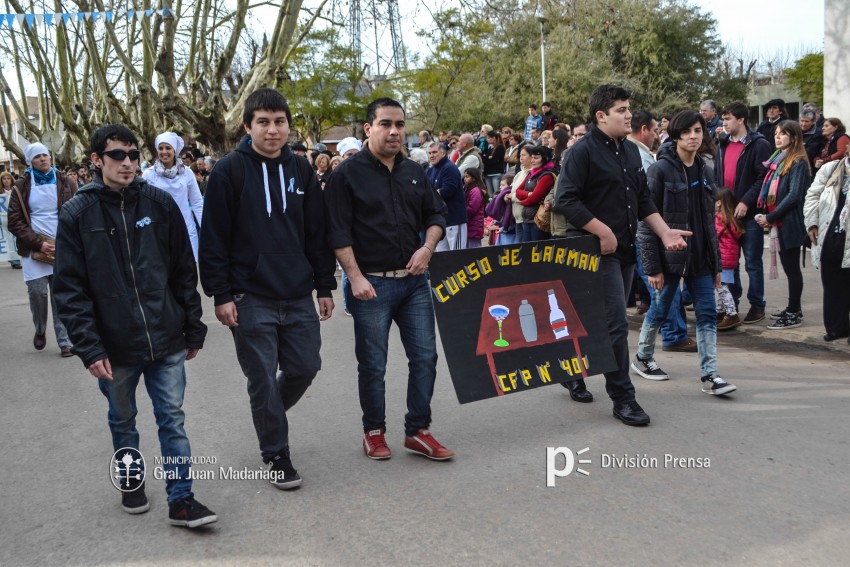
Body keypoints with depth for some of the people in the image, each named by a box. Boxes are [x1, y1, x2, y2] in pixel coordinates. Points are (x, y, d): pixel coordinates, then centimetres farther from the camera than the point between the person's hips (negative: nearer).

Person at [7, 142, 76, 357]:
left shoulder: (66, 184, 6)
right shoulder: (21, 187, 4)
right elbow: (14, 222, 1)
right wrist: (39, 243, -9)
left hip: (62, 250, 0)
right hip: (33, 250, 0)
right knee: (37, 292, -4)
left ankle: (65, 341, 3)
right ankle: (40, 330, 23)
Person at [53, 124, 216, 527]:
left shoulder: (160, 203, -1)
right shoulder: (77, 214, -5)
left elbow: (185, 271, 3)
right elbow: (70, 289, -7)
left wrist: (193, 328, 3)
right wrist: (89, 348, -13)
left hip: (166, 341, 0)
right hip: (115, 346, 0)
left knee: (172, 419, 5)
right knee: (122, 421, 18)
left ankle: (181, 499, 15)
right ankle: (131, 483, 39)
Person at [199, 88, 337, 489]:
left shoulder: (301, 169, 8)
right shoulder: (229, 170, -6)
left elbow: (317, 233, 11)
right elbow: (213, 239, -6)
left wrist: (325, 287, 9)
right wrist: (221, 295, -10)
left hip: (299, 297, 4)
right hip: (251, 299, -4)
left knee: (304, 368, 9)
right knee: (263, 378, 3)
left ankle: (269, 415, 40)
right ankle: (276, 455, 20)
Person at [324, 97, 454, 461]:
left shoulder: (414, 173, 11)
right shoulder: (348, 174, -6)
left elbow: (435, 215, 18)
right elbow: (338, 232, -10)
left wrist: (428, 247, 0)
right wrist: (355, 277, -16)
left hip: (414, 280, 5)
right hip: (371, 283, -5)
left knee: (425, 356, 5)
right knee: (373, 364, 5)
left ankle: (418, 431, 18)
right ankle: (374, 431, 23)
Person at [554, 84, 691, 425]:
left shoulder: (630, 152, 15)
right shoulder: (583, 151, -11)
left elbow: (643, 201, 19)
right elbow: (565, 200, -19)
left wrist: (665, 232, 7)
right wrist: (603, 232, -19)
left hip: (624, 248, 8)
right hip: (597, 249, -8)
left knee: (600, 320, 16)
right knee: (616, 324, -8)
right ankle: (623, 398, 2)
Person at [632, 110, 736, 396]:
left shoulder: (704, 172, 10)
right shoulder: (661, 170, -9)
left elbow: (710, 221, 15)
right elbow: (647, 221, -12)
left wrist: (716, 263, 12)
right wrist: (652, 266, -15)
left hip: (699, 257, 6)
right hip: (669, 256, -5)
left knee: (707, 314, 1)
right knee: (659, 310, 9)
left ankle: (709, 375, 4)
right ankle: (642, 358, 31)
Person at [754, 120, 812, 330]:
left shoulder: (798, 162, -10)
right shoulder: (777, 159, 14)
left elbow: (794, 195, -18)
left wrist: (770, 217, -16)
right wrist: (766, 216, 4)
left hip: (789, 222, -8)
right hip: (778, 222, 8)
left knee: (791, 268, -2)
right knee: (788, 267, 15)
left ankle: (793, 315, 5)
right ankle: (793, 308, 25)